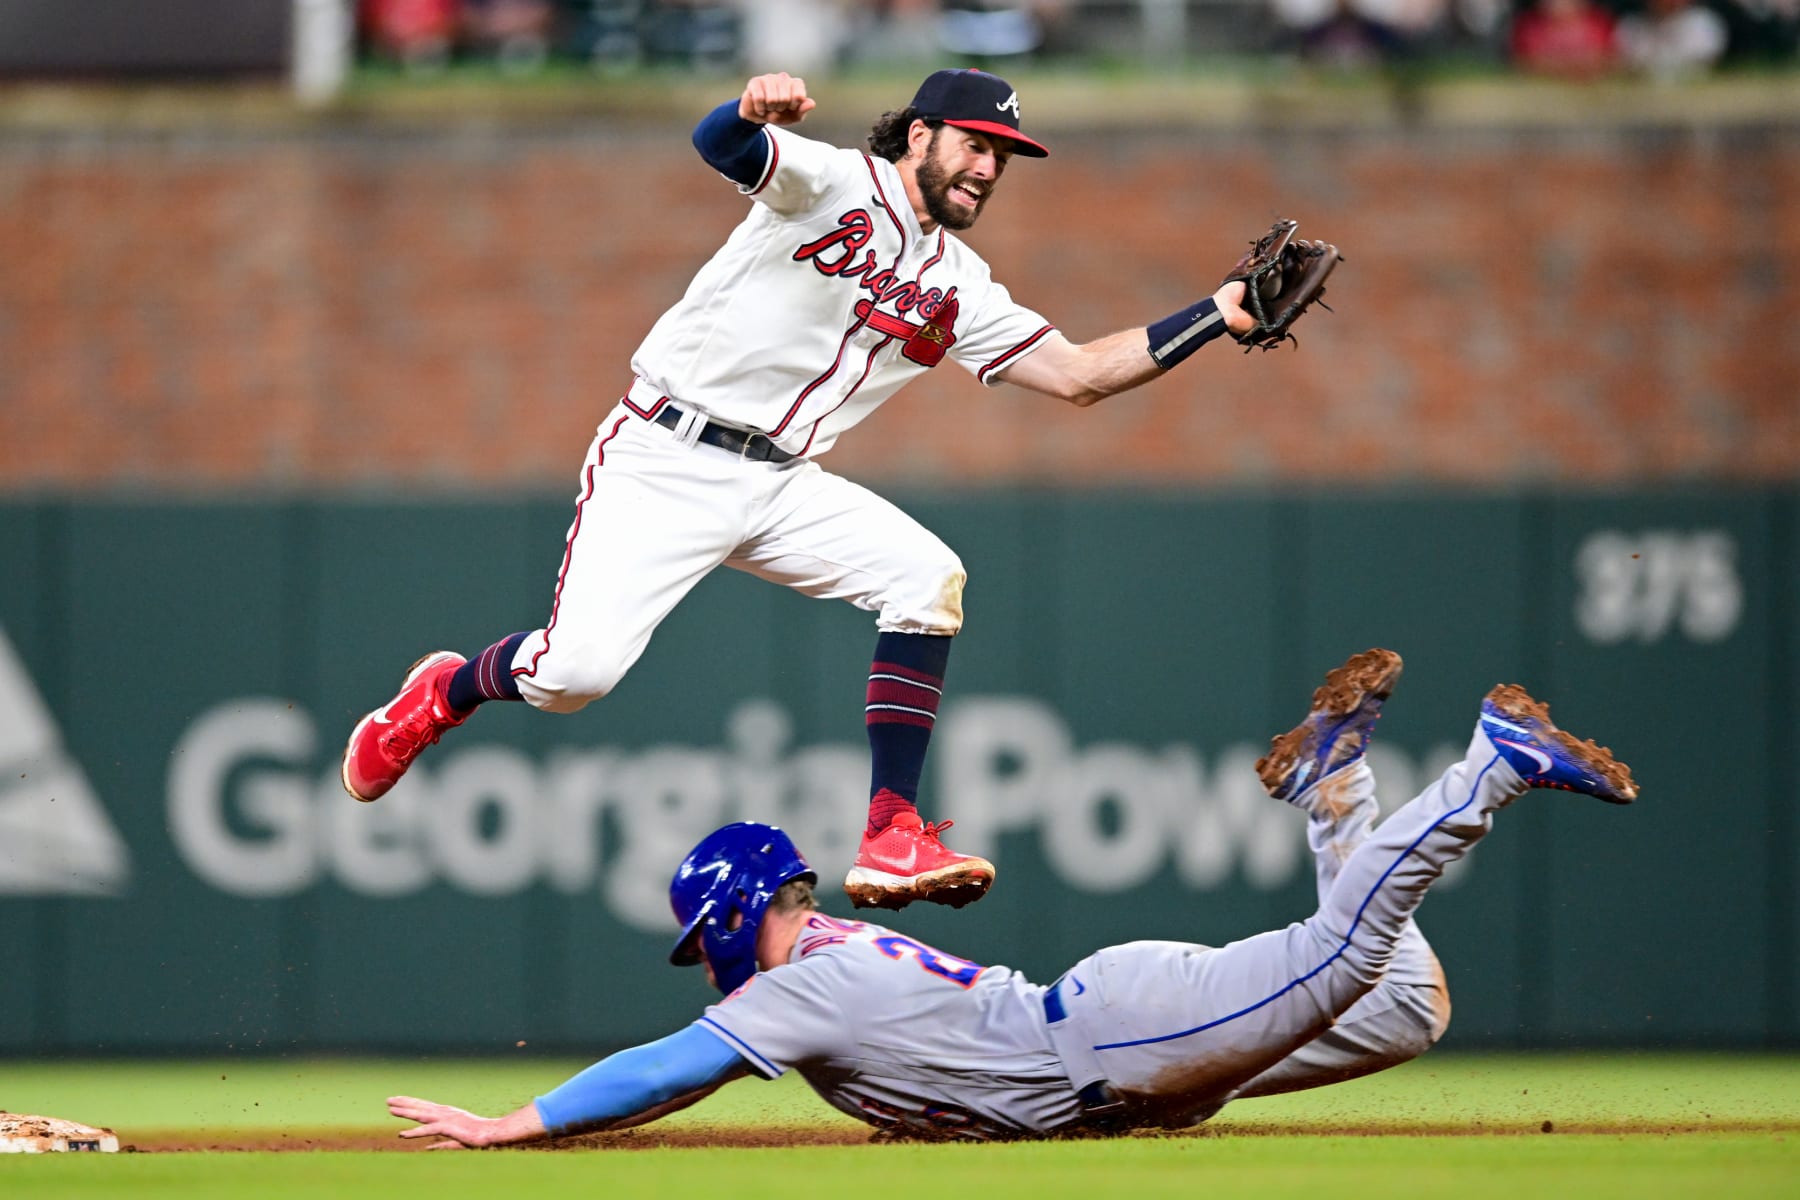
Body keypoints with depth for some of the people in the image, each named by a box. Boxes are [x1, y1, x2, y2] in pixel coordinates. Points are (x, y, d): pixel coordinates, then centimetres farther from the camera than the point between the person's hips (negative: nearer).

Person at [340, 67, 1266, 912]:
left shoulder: (959, 291, 13)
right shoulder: (835, 183, -7)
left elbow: (1078, 374, 12)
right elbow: (720, 144, -26)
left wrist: (1218, 317, 4)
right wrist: (753, 113, -51)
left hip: (780, 485, 6)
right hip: (665, 459, -6)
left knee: (928, 578, -16)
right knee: (578, 668, -20)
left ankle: (892, 841, -16)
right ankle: (444, 693, 16)